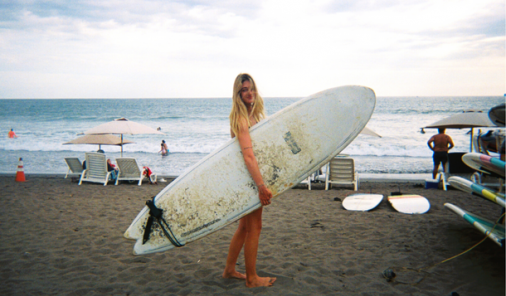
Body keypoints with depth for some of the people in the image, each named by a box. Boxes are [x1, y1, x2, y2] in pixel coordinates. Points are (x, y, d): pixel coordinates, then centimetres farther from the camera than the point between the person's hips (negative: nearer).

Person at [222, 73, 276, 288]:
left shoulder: (253, 115, 11)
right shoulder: (241, 119, -19)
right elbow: (248, 156, -28)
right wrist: (261, 186, -32)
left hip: (249, 176, 9)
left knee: (245, 227, 18)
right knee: (254, 228, 2)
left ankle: (229, 269, 31)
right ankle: (252, 278, 16)